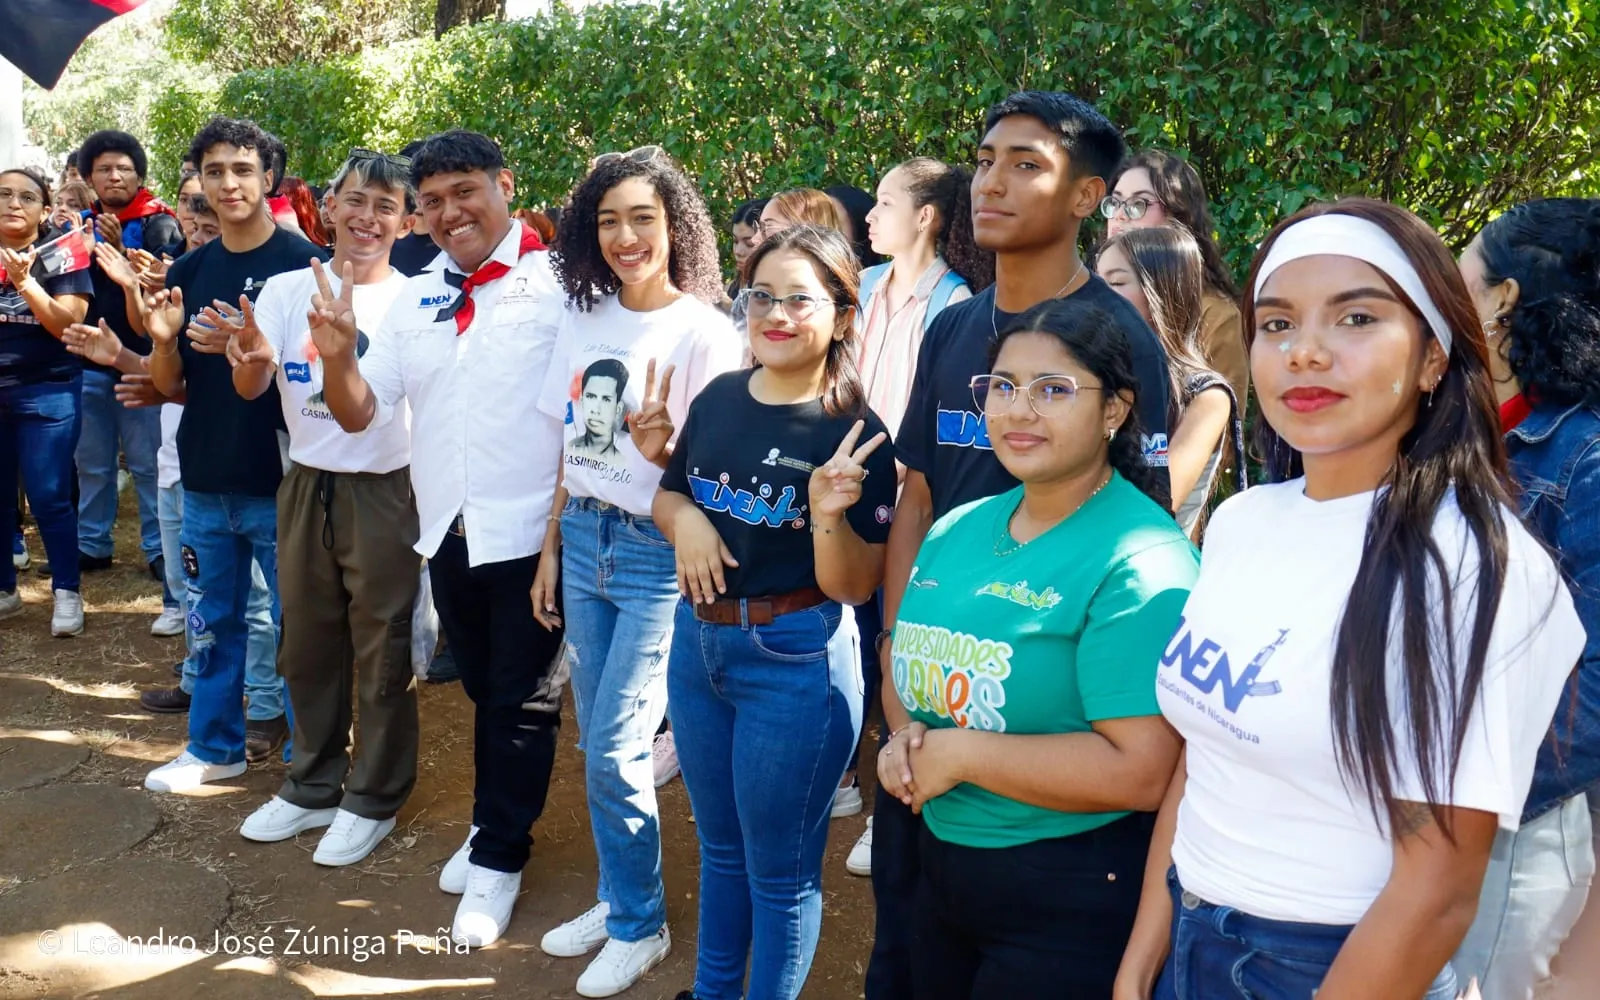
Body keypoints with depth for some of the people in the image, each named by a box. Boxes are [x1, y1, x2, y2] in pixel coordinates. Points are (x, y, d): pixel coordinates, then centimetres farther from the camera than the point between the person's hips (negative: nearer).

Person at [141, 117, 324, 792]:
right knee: (213, 618, 16)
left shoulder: (300, 263, -8)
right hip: (205, 480, 6)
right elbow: (172, 387, 10)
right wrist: (163, 339, -11)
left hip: (281, 480, -5)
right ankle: (215, 747, 31)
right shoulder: (189, 271, 9)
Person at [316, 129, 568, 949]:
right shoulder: (414, 300, 9)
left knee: (521, 702, 8)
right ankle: (495, 824, 41)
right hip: (447, 533, 6)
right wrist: (337, 352, -12)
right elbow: (358, 413, 8)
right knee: (483, 692, 21)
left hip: (529, 534, -5)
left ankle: (498, 859, 24)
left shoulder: (558, 283, -10)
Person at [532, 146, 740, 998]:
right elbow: (571, 449, 13)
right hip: (585, 539, 6)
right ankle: (618, 900, 31)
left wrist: (662, 446, -31)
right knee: (596, 743, 13)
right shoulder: (584, 321, 6)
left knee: (616, 750, -3)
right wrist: (551, 548, 13)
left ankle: (640, 926, 17)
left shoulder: (704, 332, -12)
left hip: (659, 551, -6)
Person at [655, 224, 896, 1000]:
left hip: (796, 659, -6)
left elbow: (853, 587, -15)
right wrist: (685, 518, -9)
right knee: (718, 845, 24)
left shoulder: (856, 434, -15)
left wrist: (827, 515, -33)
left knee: (780, 866, 10)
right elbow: (666, 495, 13)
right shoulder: (717, 398, 1)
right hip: (696, 640, 6)